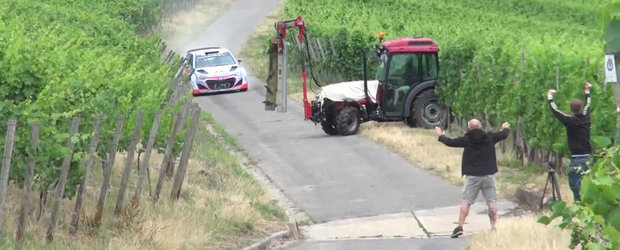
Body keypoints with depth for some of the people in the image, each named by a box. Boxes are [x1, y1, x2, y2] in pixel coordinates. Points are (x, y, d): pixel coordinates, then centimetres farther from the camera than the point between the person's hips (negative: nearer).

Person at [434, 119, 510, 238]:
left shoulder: (466, 139, -5)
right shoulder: (489, 137, 0)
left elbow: (450, 142, 6)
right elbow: (503, 135, 16)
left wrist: (441, 136, 25)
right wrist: (506, 128, 40)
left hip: (472, 176, -1)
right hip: (488, 175, 1)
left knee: (466, 202, 2)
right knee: (491, 202, 5)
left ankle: (460, 227, -4)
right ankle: (494, 227, 2)